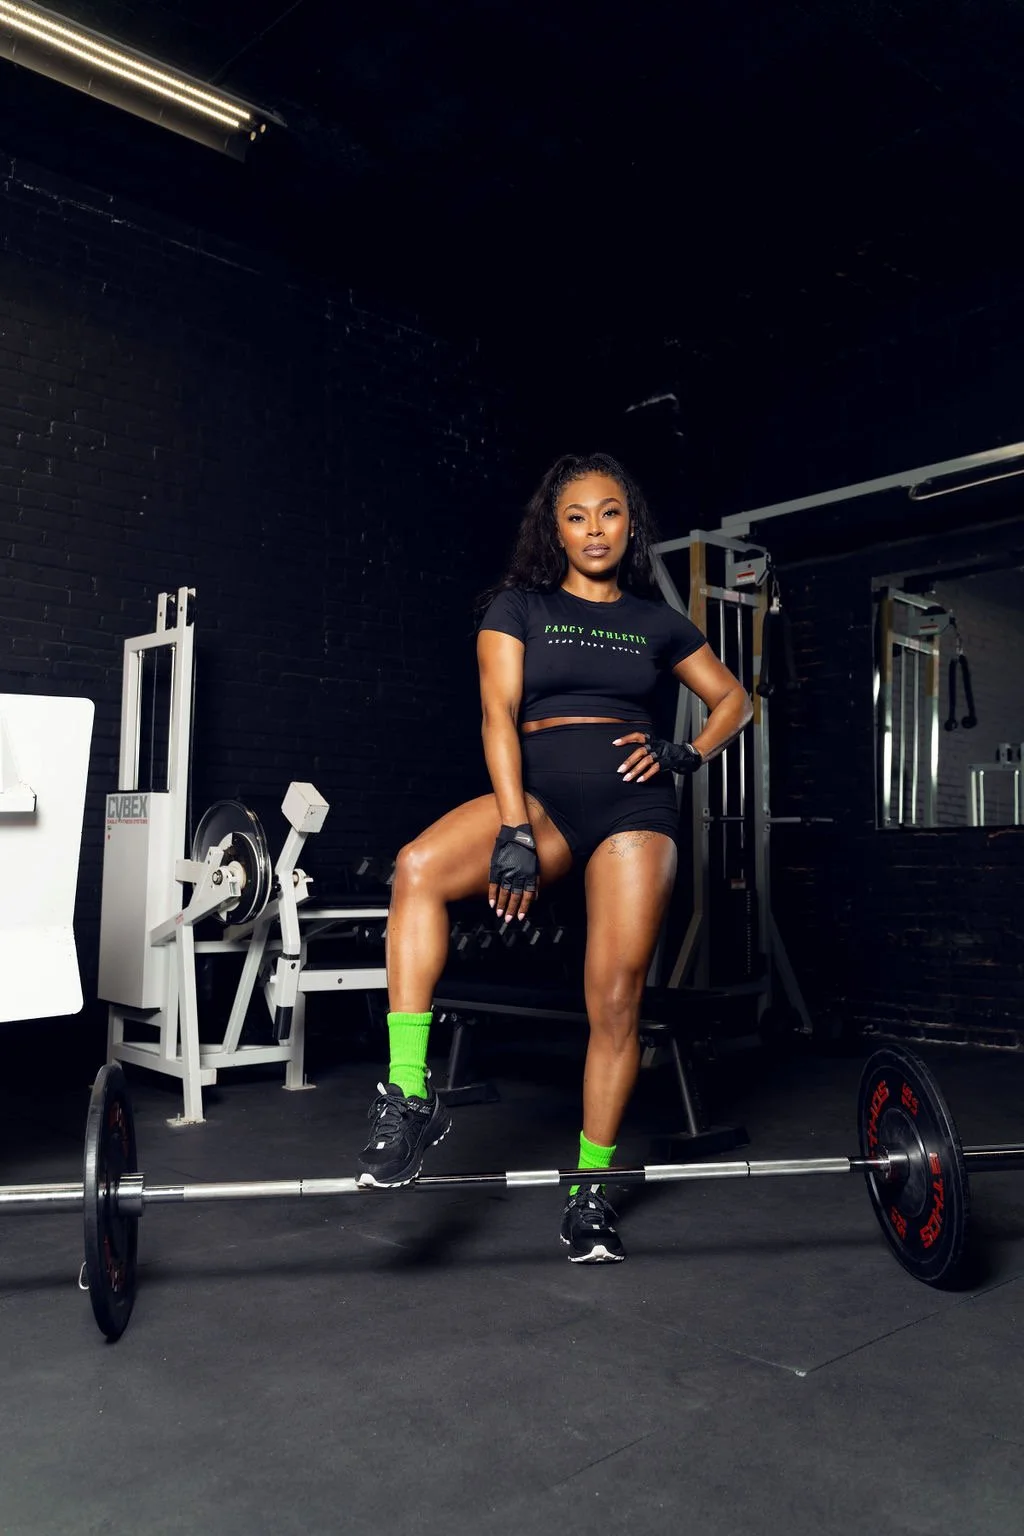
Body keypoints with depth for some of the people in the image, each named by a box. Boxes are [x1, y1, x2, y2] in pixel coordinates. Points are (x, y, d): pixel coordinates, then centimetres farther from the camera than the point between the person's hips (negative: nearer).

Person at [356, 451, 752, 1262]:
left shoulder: (656, 620, 16)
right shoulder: (520, 605, 10)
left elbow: (734, 698, 26)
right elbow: (499, 713, -3)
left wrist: (687, 755, 4)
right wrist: (513, 831, -17)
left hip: (634, 803, 2)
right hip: (541, 793, -1)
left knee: (617, 997, -6)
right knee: (420, 867, -31)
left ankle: (591, 1187, 12)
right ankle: (410, 1097, -27)